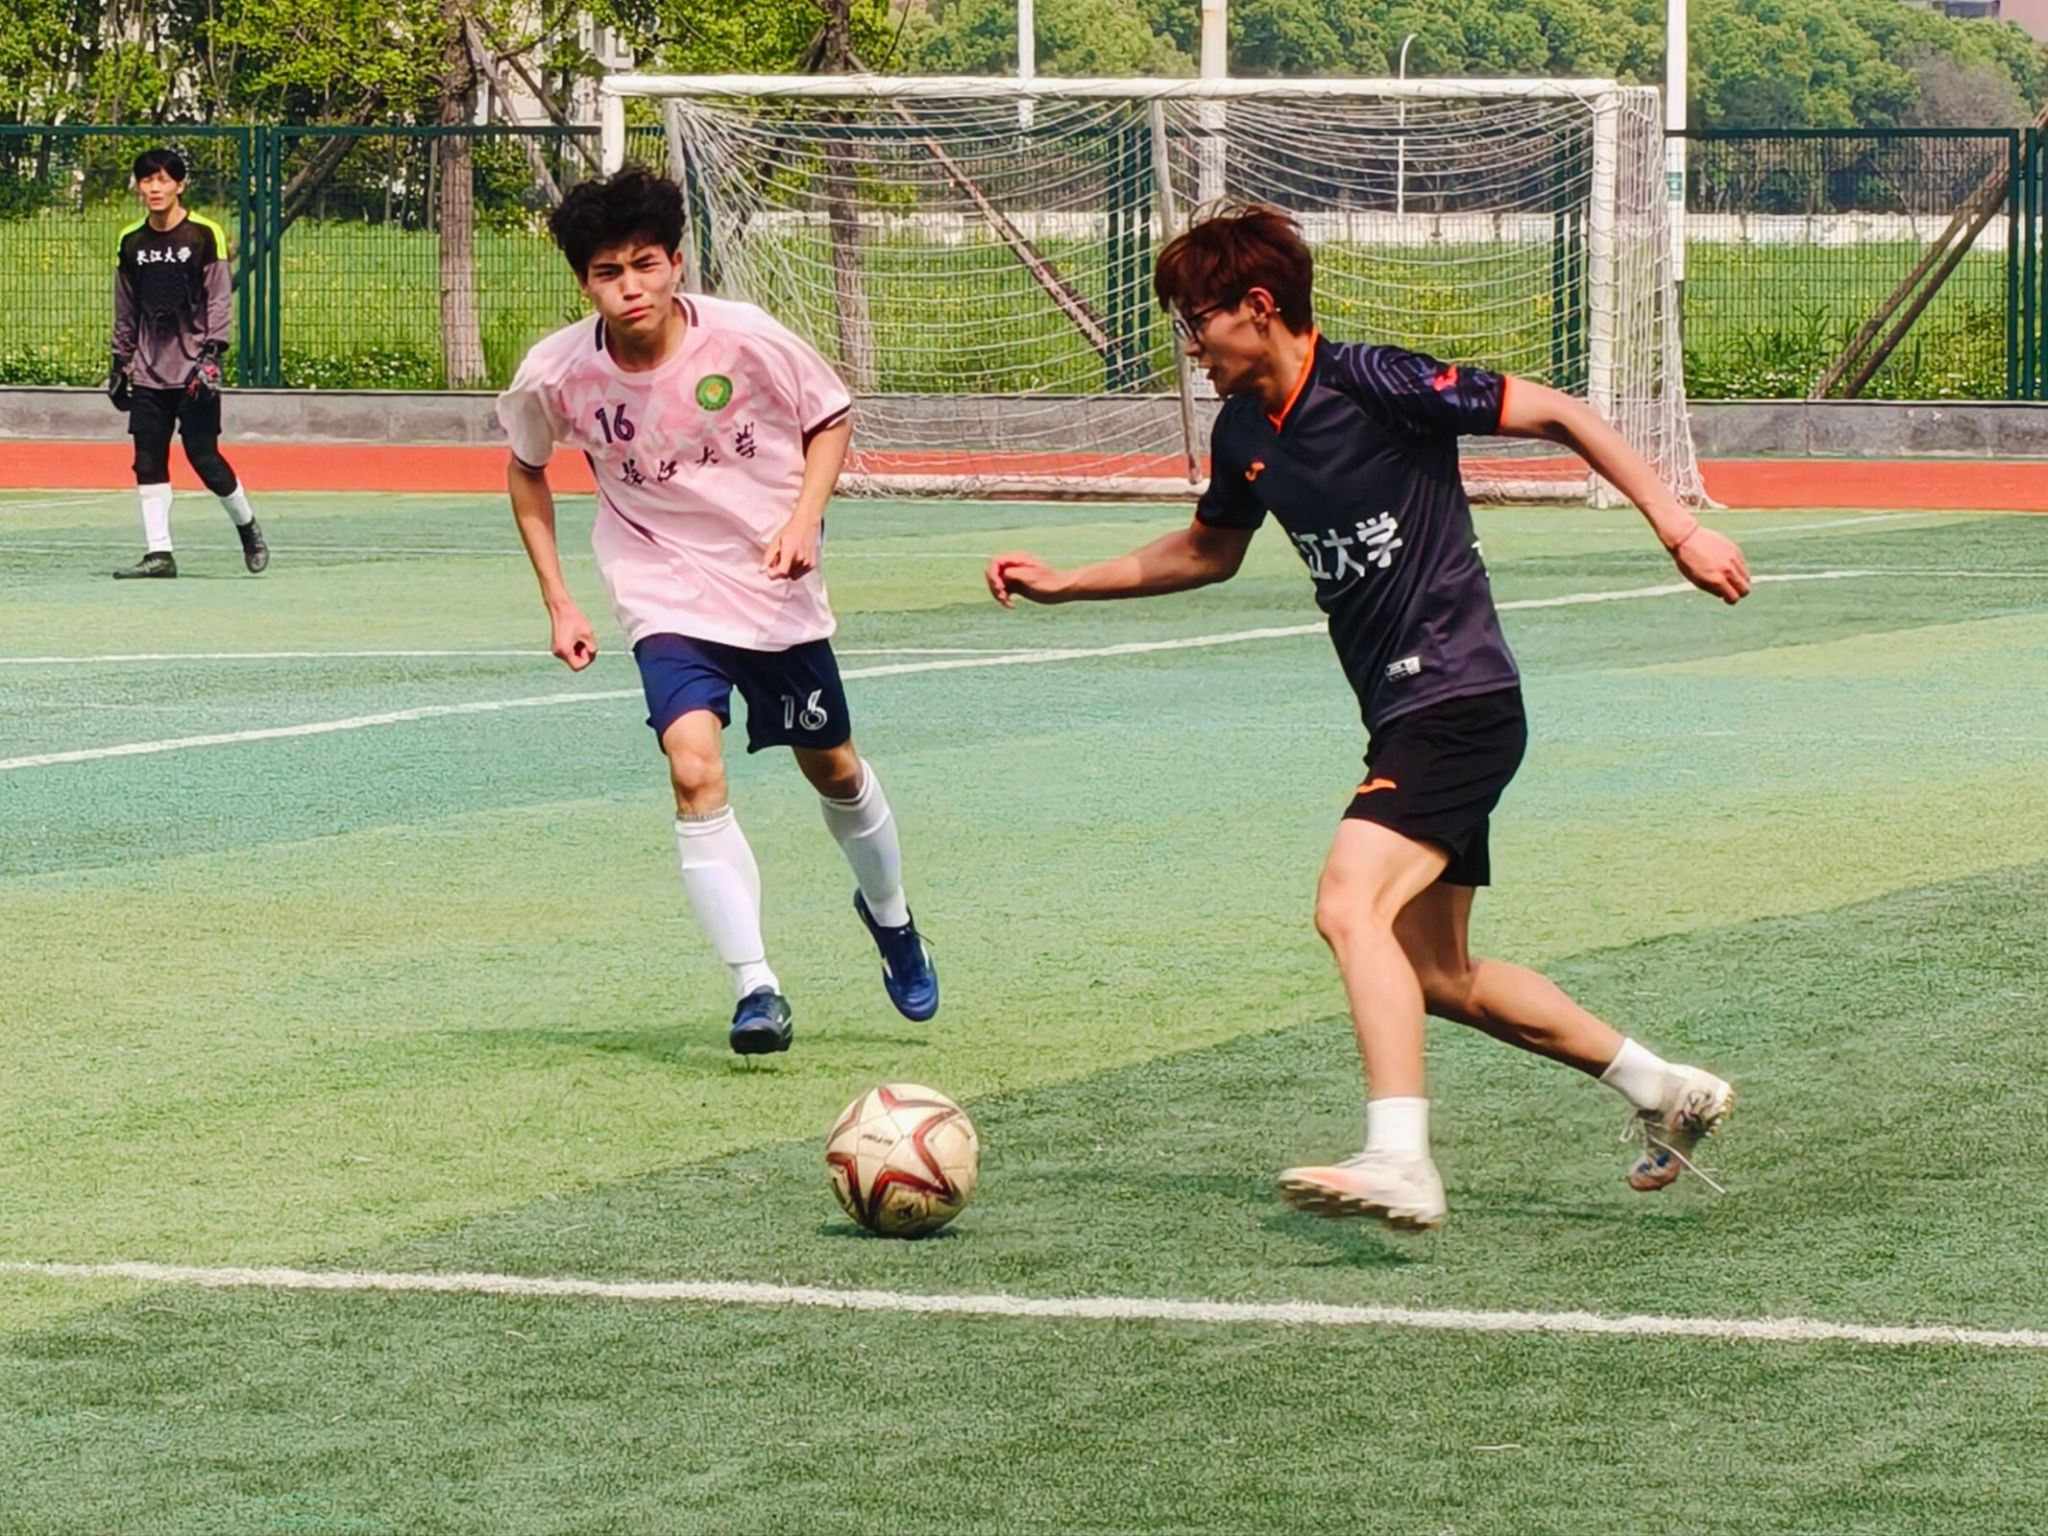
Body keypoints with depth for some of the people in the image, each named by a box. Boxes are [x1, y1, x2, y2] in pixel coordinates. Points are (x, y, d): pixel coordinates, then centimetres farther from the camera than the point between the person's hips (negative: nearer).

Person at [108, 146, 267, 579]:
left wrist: (211, 354, -14)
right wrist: (120, 362, 15)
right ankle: (158, 552, 1)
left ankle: (247, 527, 16)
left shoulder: (204, 235, -4)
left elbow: (218, 300, -5)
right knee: (148, 460, -2)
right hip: (149, 372, 5)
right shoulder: (132, 242, 9)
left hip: (194, 369, -4)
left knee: (203, 457, -7)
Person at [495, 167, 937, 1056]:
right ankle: (754, 987, -19)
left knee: (833, 770, 16)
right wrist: (557, 601, 2)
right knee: (694, 770, -24)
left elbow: (831, 420, 0)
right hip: (666, 604, -1)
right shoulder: (556, 375, -15)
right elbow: (526, 468, 6)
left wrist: (804, 517, -17)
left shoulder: (745, 339, -18)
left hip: (778, 591, 1)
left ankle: (889, 915, 47)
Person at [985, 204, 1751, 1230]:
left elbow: (1557, 415, -12)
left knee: (1352, 906, -26)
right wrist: (1063, 584, 22)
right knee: (1435, 974, 14)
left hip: (1459, 699, -9)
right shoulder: (1243, 432, 8)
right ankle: (1665, 1090, 28)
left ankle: (1398, 1164, -34)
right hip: (1402, 718, 9)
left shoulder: (1374, 384, -16)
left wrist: (1678, 528, -16)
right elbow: (1209, 552, 28)